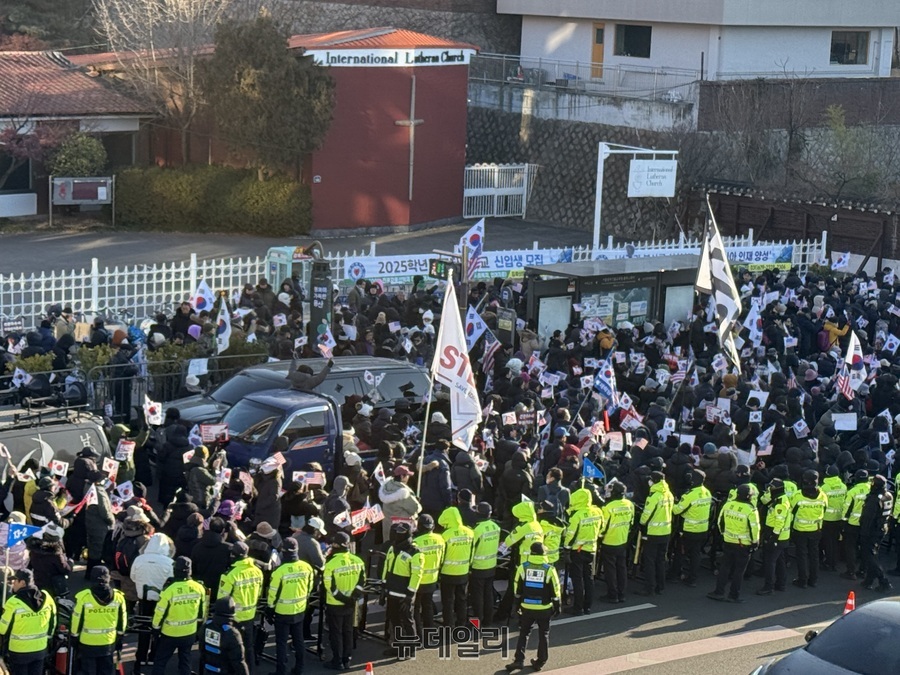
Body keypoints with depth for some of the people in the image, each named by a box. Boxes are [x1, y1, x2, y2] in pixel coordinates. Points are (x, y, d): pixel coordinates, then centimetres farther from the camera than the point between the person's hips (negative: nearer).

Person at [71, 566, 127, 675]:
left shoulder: (83, 597, -19)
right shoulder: (118, 597, -10)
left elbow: (77, 620, -9)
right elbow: (121, 621, 1)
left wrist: (74, 637, 5)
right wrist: (120, 638, 15)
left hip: (87, 644, -2)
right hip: (109, 644, 2)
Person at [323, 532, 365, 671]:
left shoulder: (331, 563, -20)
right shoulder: (357, 561, -3)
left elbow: (330, 586, -18)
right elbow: (361, 581, 1)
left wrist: (342, 598, -9)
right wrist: (353, 597, 3)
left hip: (335, 604, -5)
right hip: (350, 604, 5)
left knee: (335, 633, 7)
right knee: (348, 632, 16)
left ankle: (337, 662, 11)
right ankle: (346, 660, 23)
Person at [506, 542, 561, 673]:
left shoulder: (523, 567, -8)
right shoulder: (549, 569, -11)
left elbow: (517, 590, 1)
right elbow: (555, 592, -4)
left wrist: (518, 603, 15)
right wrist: (557, 606, 10)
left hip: (527, 608, 1)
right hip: (544, 608, -1)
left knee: (524, 634, 14)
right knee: (543, 635, 16)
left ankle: (519, 660, 4)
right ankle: (540, 661, 20)